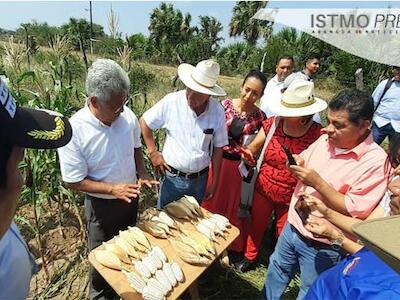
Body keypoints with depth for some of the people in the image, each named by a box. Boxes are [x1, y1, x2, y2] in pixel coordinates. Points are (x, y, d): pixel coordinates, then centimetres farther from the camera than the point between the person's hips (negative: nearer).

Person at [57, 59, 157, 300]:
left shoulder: (127, 115, -15)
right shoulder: (74, 131, -27)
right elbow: (73, 181, -19)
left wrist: (142, 173, -12)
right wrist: (113, 189, -28)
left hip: (131, 195, 5)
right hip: (102, 204, -4)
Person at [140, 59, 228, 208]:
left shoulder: (218, 112, -10)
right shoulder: (171, 102, -16)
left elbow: (218, 149, -1)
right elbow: (144, 122, -2)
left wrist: (214, 182, 3)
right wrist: (153, 152, -4)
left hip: (200, 179, 2)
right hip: (172, 177, -1)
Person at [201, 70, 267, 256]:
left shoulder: (259, 117, -7)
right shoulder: (226, 104, -7)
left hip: (240, 165, 0)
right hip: (219, 161, 1)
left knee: (235, 206, 16)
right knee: (212, 202, 16)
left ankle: (233, 247, 40)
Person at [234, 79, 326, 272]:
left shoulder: (317, 135, -19)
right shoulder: (272, 124, -12)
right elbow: (253, 147, -2)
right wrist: (248, 153, -23)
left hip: (291, 198, -2)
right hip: (263, 189, 3)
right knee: (256, 226, 22)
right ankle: (249, 257, 49)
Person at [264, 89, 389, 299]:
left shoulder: (376, 162, -22)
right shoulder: (325, 140, -4)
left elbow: (354, 211, -24)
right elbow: (304, 159, 12)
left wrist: (317, 182, -30)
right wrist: (297, 165, -11)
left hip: (322, 248, -6)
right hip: (292, 227, 6)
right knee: (275, 274, 28)